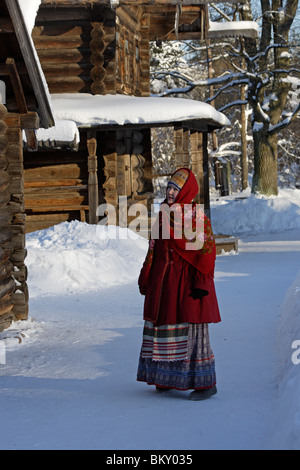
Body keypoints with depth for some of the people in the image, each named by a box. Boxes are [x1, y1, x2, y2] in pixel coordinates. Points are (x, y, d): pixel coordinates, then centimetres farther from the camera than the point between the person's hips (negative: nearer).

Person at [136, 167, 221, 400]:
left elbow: (207, 249, -14)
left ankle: (206, 383, -1)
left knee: (191, 328, -7)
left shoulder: (197, 215, -10)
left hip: (186, 281, -7)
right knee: (164, 326, 10)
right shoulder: (164, 213, 12)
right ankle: (169, 377, 21)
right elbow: (154, 247, 17)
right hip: (164, 281, 7)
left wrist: (201, 281, -20)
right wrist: (146, 277, 16)